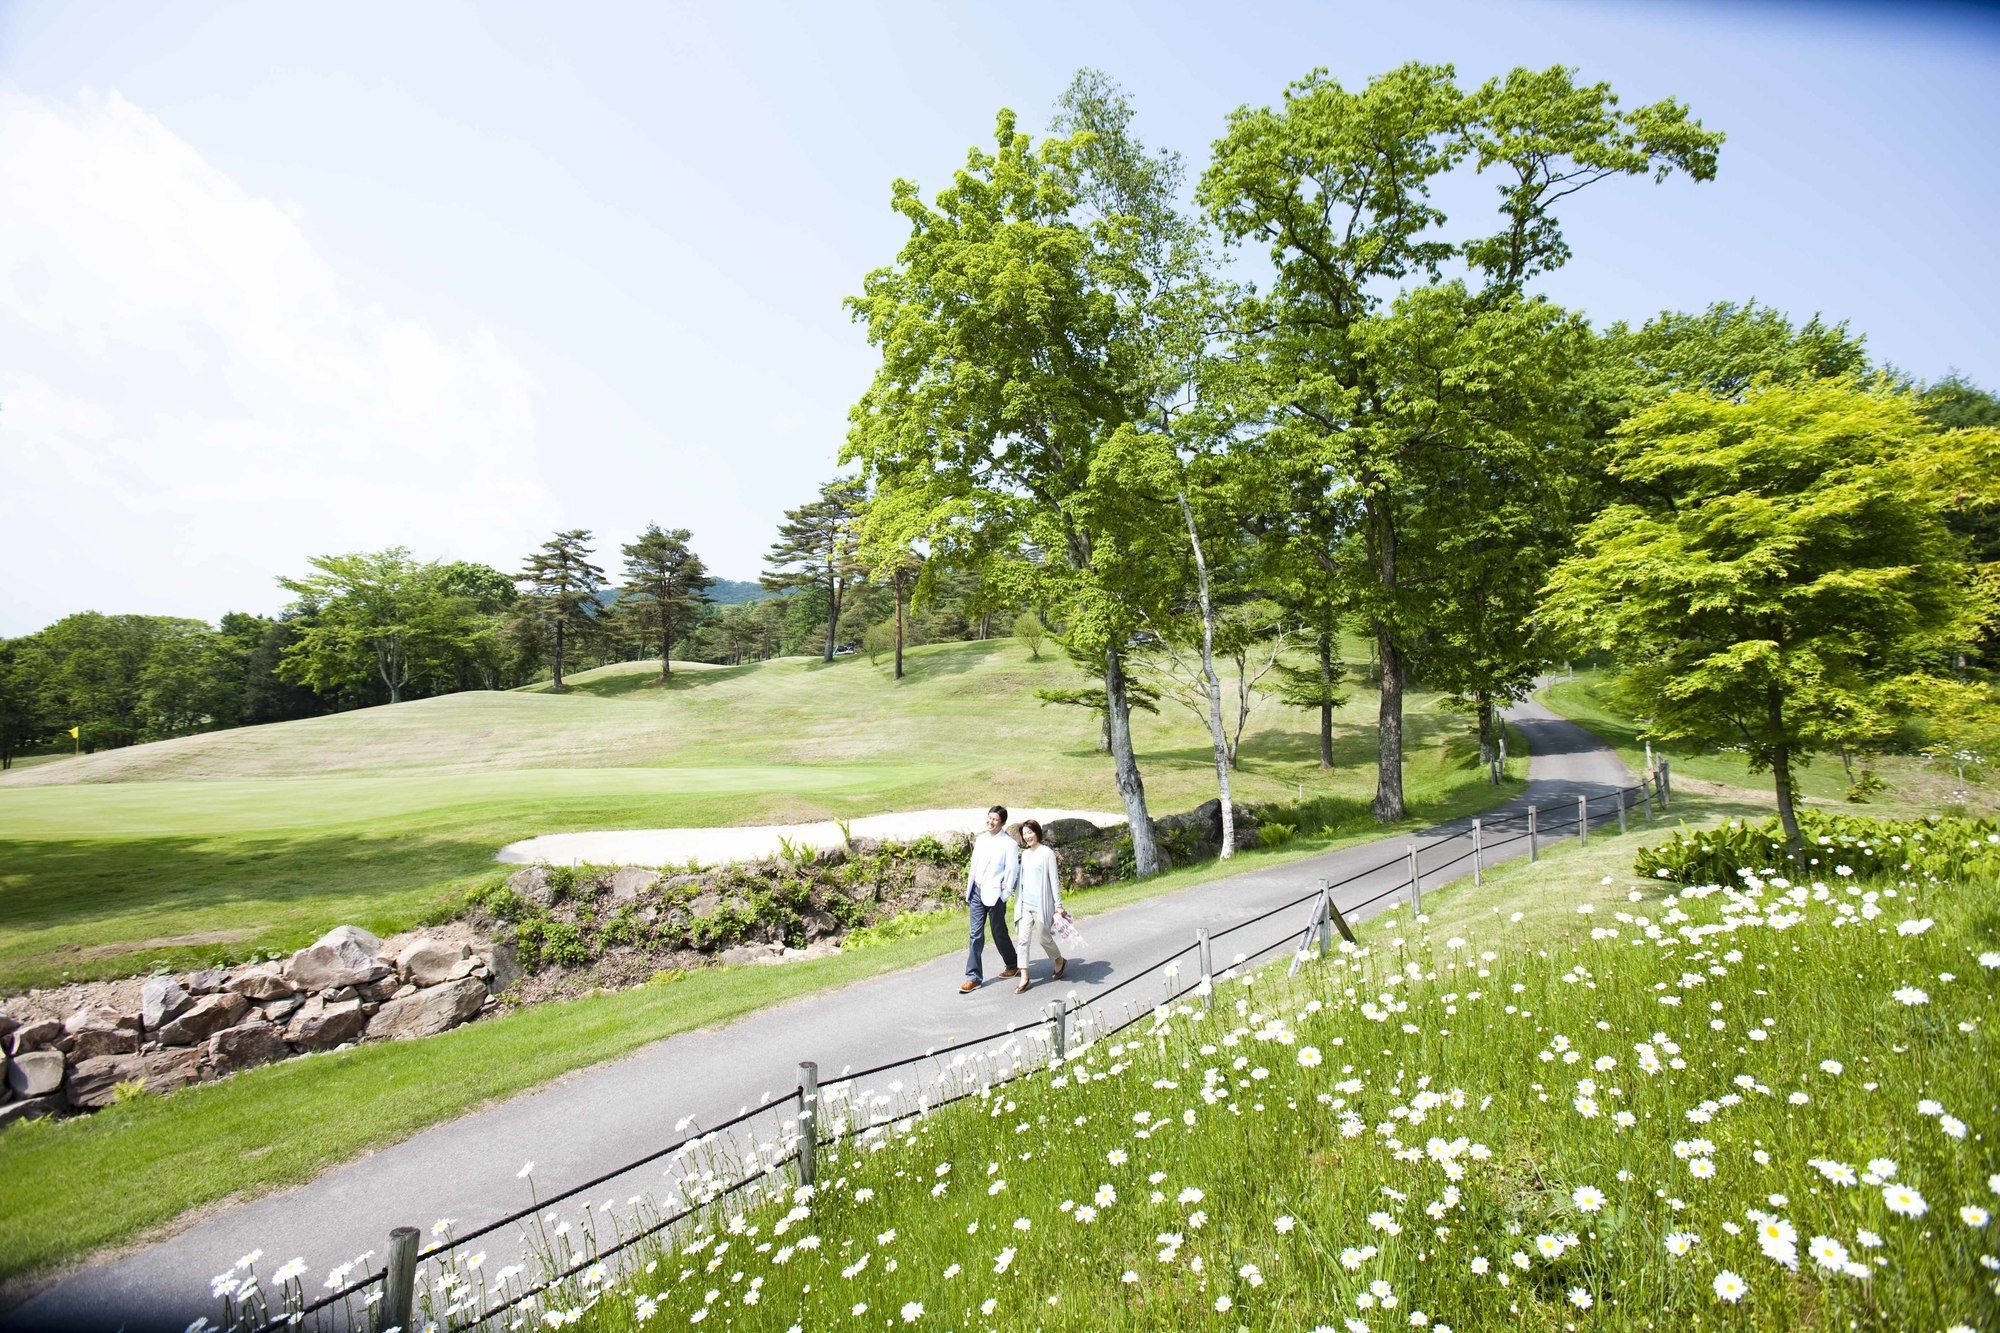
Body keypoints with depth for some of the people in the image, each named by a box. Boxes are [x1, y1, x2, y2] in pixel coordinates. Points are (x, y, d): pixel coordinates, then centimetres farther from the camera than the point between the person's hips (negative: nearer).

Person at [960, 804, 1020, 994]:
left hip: (994, 894, -5)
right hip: (977, 892, 5)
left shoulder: (1009, 844, -9)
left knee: (999, 933, 8)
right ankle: (974, 977, 7)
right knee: (976, 934, 4)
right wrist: (969, 890, 14)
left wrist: (1004, 896, -13)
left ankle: (1013, 965, 32)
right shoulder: (980, 839, 8)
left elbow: (1012, 871, -10)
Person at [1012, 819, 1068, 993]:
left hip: (1041, 904, -5)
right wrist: (1019, 901, 13)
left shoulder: (1047, 853, -10)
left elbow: (1054, 880, -9)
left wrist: (1058, 904, -9)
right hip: (1025, 904, 6)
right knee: (1023, 939, -1)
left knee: (1044, 937, 9)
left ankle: (1060, 961, 36)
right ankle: (1024, 978, 4)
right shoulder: (1025, 853, 9)